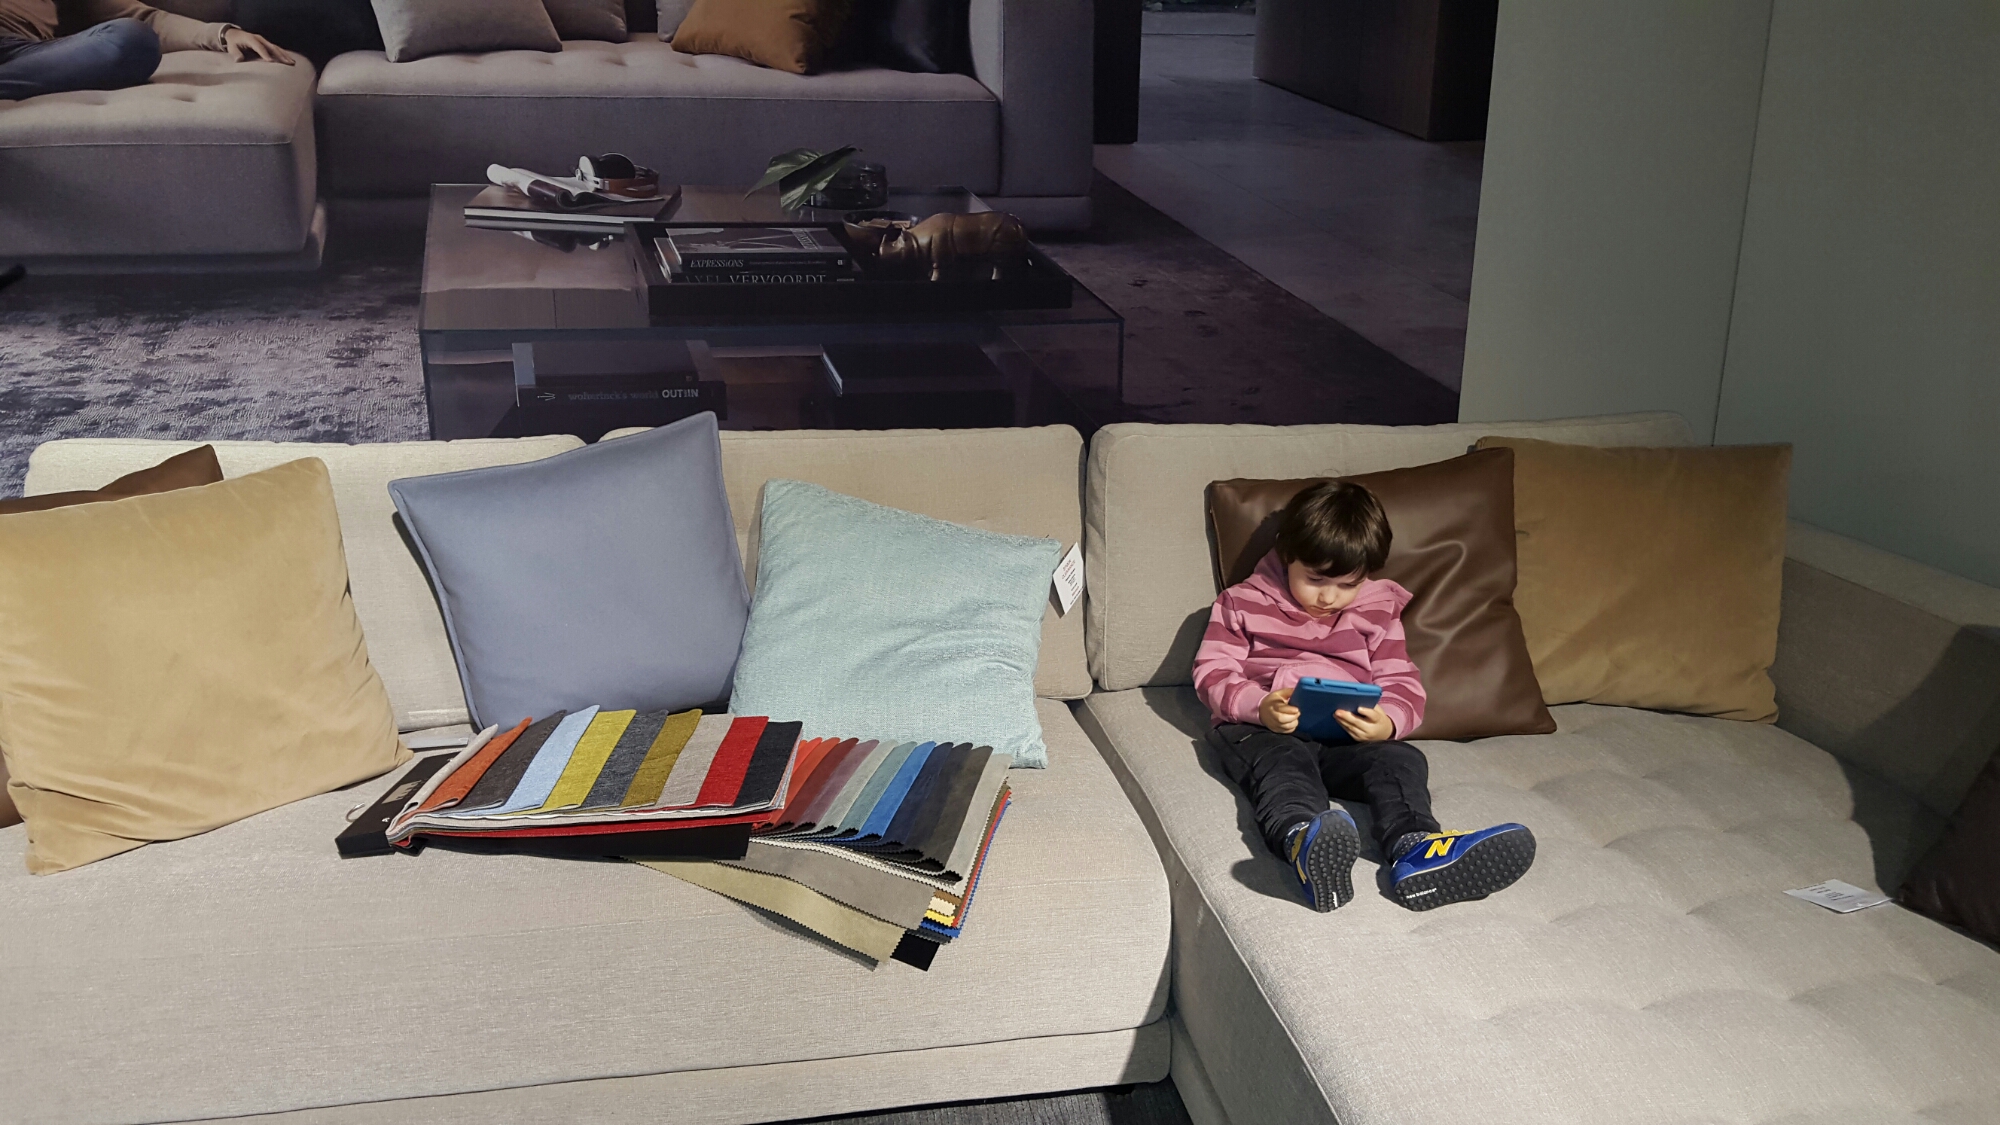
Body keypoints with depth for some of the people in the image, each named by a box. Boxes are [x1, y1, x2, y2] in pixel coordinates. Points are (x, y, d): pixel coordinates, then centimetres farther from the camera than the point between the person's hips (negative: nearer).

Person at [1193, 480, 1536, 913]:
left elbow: (1403, 685, 11)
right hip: (1262, 729, -3)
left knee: (1401, 759, -26)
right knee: (1282, 762, -36)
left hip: (1348, 737, 3)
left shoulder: (1378, 613, 18)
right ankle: (1301, 840, -71)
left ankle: (1414, 848, -56)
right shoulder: (1244, 602, 12)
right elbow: (1212, 671, 5)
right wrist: (1259, 707, -18)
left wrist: (1387, 723, -15)